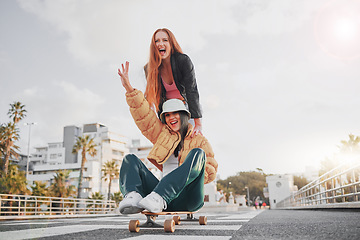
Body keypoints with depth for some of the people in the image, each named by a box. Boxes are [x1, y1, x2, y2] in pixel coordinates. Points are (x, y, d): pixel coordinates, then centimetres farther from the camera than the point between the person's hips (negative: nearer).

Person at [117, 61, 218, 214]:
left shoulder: (199, 140, 15)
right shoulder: (162, 134, 24)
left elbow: (211, 170, 7)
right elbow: (143, 115, 15)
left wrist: (189, 177, -12)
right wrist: (129, 88, 7)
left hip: (187, 199, -3)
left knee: (198, 154, -27)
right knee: (130, 159, -5)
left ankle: (158, 198, -45)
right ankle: (133, 197, -38)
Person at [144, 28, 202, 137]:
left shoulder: (184, 61, -21)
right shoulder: (149, 68, -12)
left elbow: (192, 91, -27)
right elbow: (153, 95, -6)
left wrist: (198, 124, -33)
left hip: (186, 105, -2)